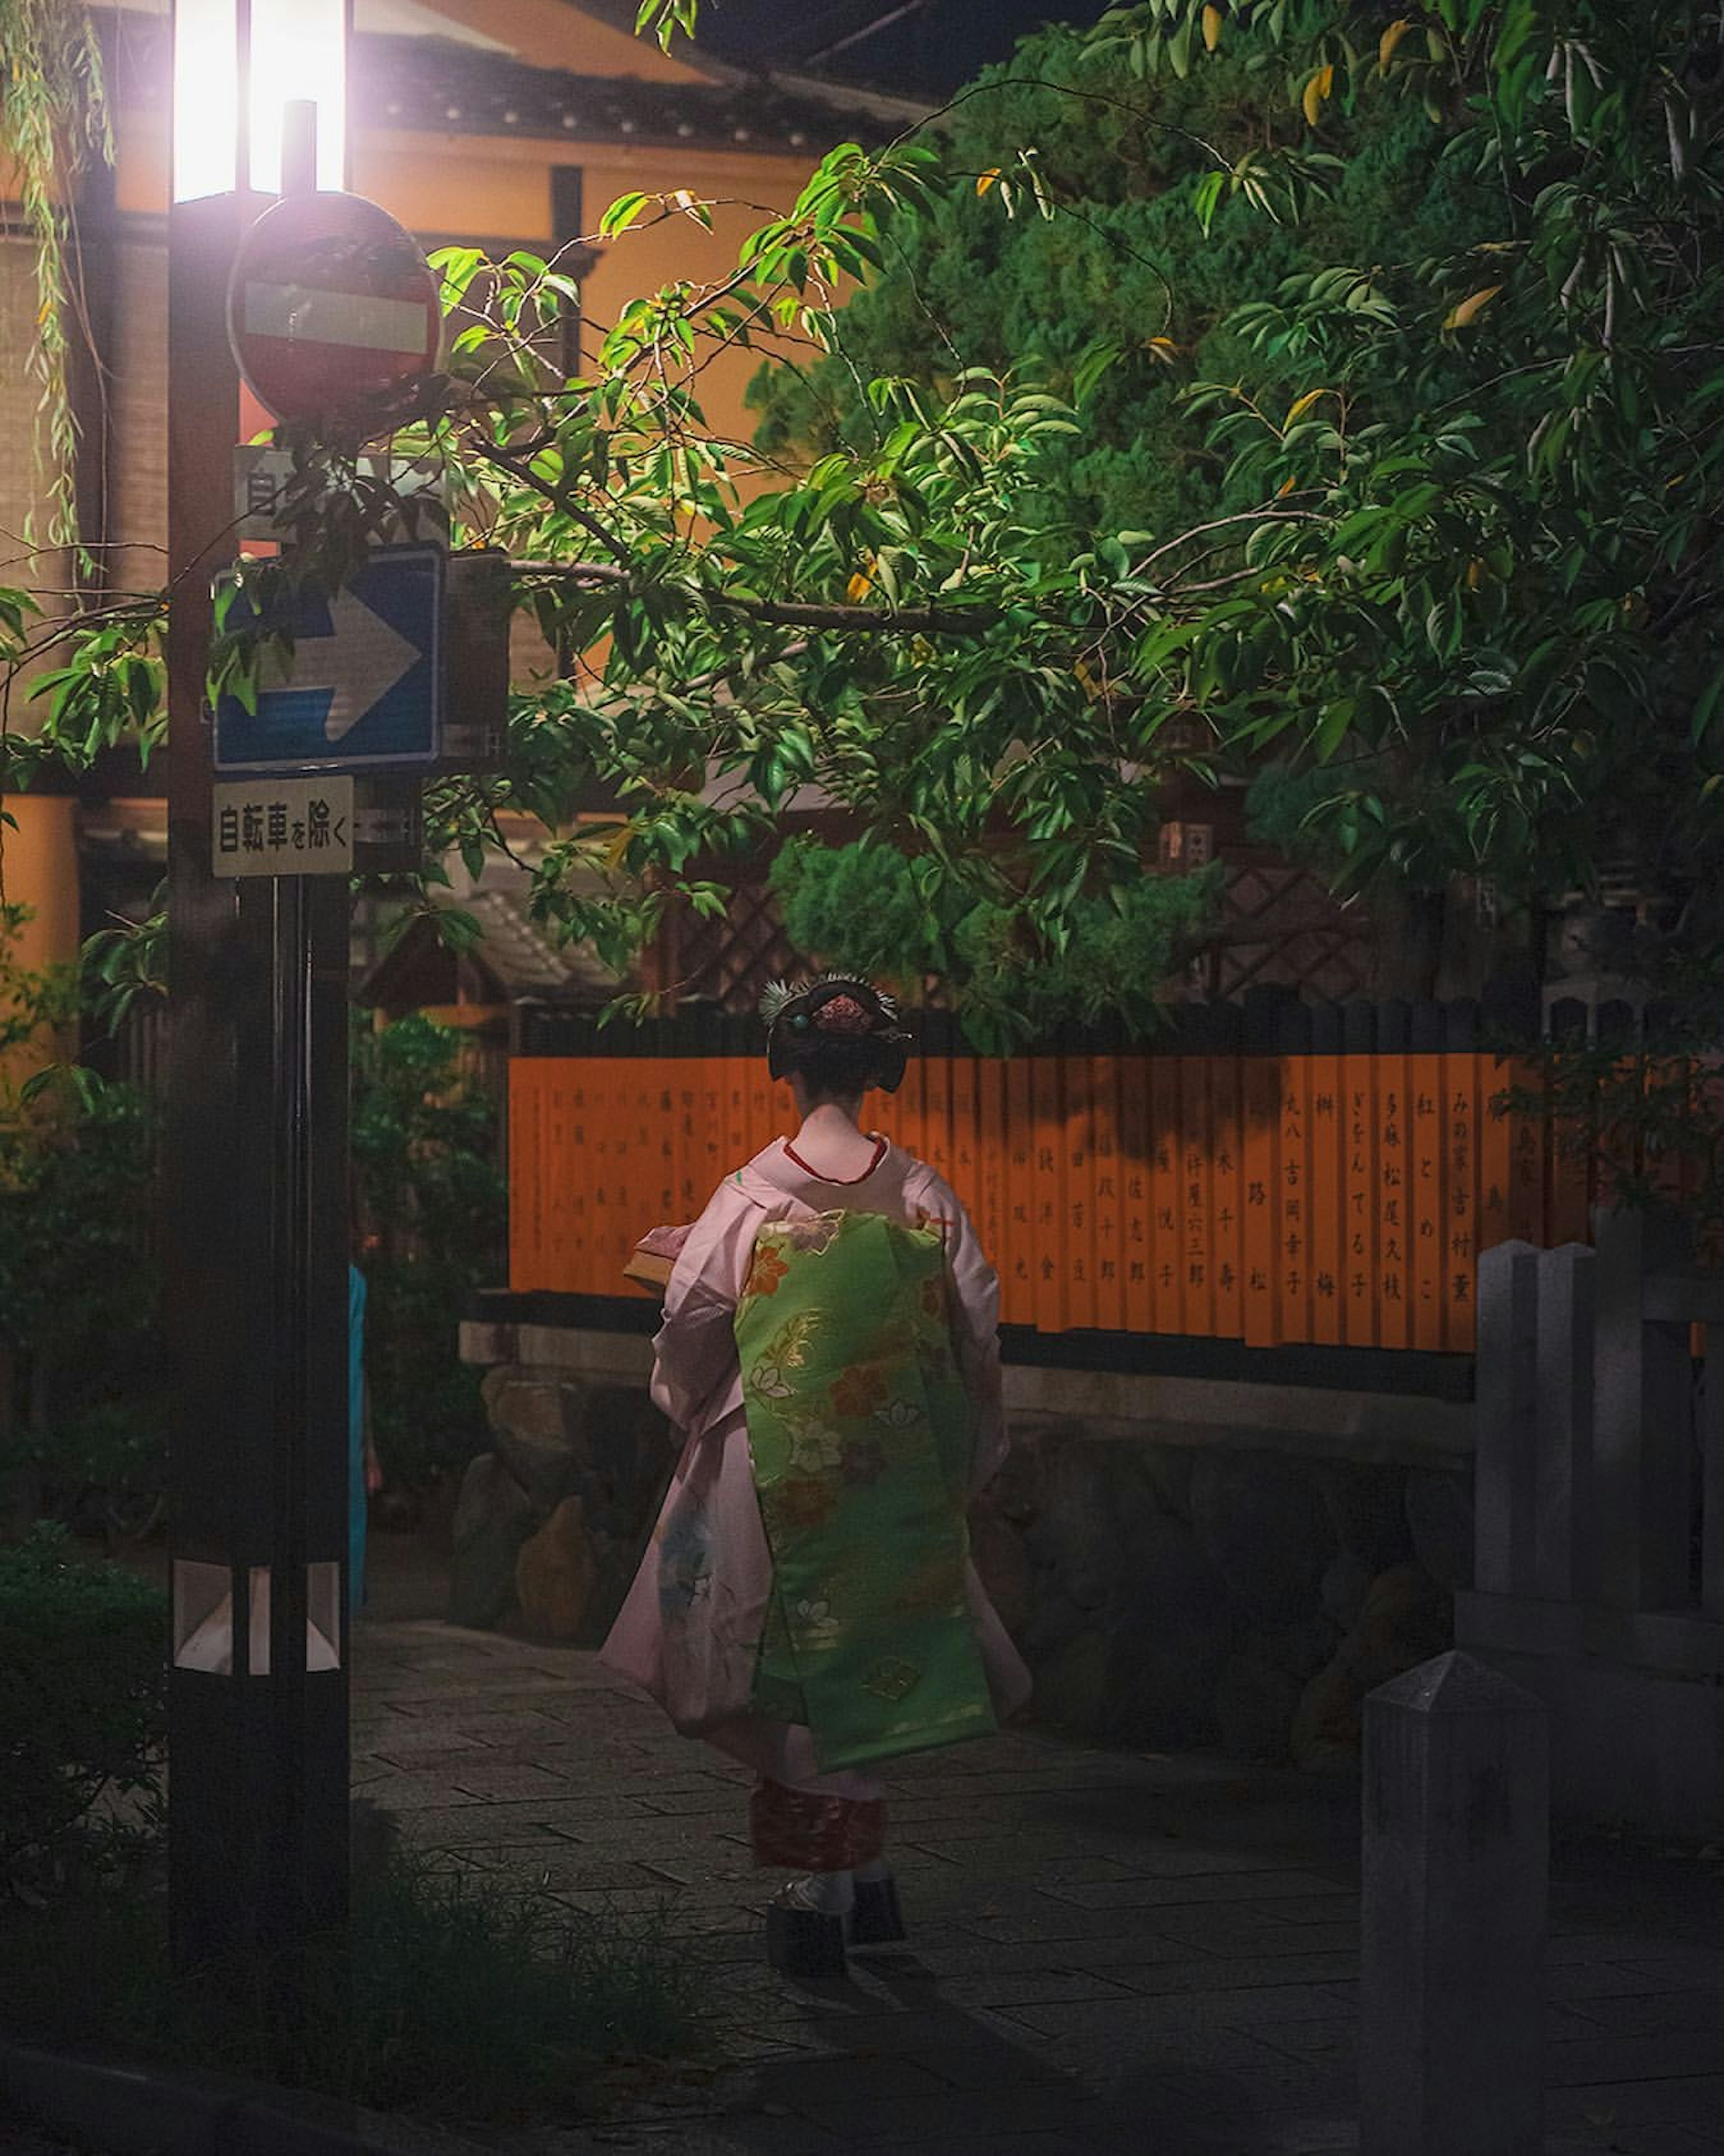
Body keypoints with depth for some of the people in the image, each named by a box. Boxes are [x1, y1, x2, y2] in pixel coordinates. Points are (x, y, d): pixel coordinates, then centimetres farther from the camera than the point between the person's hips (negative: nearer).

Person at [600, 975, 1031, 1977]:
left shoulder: (753, 1195, -9)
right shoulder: (922, 1193, -4)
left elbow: (691, 1320, -7)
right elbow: (978, 1323, 0)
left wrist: (695, 1402, 14)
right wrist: (970, 1452, 13)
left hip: (780, 1463, -2)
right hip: (896, 1465, 2)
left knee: (805, 1659, 6)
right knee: (869, 1651, 13)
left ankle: (830, 1887, 6)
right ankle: (861, 1877, 17)